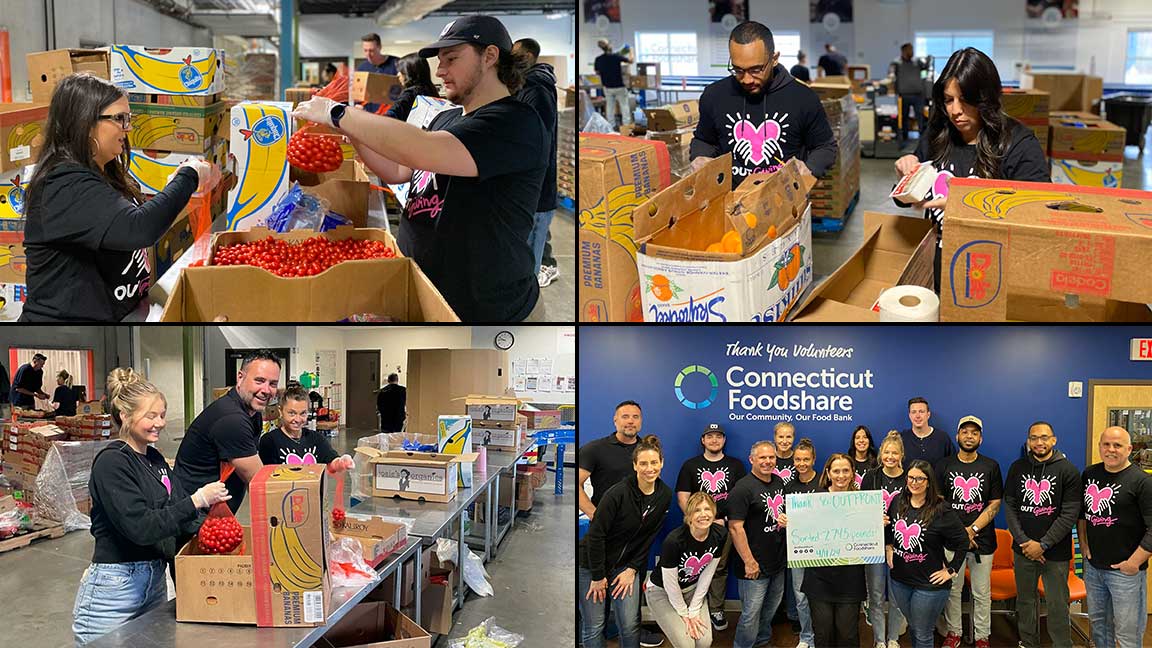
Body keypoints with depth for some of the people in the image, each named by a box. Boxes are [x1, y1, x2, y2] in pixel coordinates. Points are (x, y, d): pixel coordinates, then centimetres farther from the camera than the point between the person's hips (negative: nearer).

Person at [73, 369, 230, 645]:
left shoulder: (154, 459, 11)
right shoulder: (112, 462, -14)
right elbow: (140, 527, -22)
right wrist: (197, 500, -24)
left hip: (155, 579, 8)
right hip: (114, 587, -8)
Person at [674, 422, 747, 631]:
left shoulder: (735, 465, 8)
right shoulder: (690, 465, 5)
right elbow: (682, 497, 0)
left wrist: (727, 520, -6)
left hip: (725, 526, 1)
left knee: (720, 569, 5)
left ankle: (716, 610, 15)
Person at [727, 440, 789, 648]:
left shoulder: (779, 483, 8)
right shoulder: (743, 488, -16)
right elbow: (735, 528, -20)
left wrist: (787, 520, 0)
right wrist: (749, 561, -22)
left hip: (778, 561, 8)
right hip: (755, 565, -8)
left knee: (771, 607, 20)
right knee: (751, 613, -2)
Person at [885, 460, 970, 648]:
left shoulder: (941, 511, -17)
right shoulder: (898, 502, 0)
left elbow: (962, 541, -11)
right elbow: (887, 527, 20)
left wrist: (951, 570, -10)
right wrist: (888, 547, 8)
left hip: (929, 583, -5)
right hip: (900, 579, 5)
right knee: (913, 627, 21)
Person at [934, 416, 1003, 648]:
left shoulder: (991, 466, 3)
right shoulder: (944, 465, 4)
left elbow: (994, 505, 0)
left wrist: (972, 529, -10)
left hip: (982, 539, 0)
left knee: (982, 593, 5)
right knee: (952, 590, 7)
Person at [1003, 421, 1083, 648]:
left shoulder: (1068, 471, -6)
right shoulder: (1018, 468, 4)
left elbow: (1070, 514, -11)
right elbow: (1009, 506, 2)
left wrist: (1043, 545, -15)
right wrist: (1024, 541, -9)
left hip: (1056, 552, -3)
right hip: (1023, 549, 3)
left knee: (1057, 605, -1)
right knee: (1025, 600, 14)